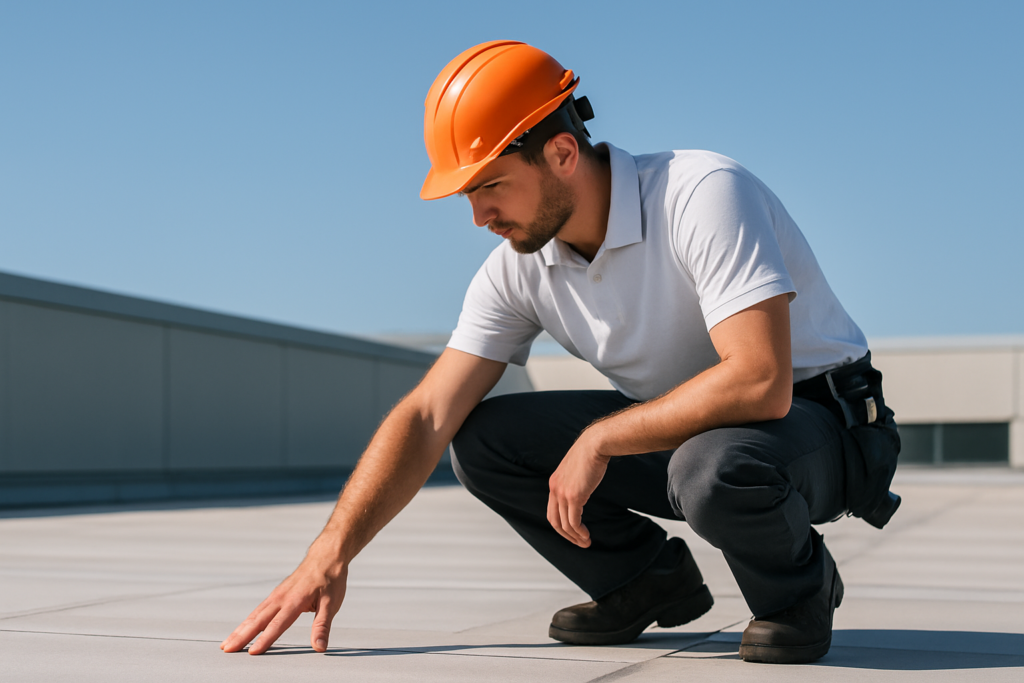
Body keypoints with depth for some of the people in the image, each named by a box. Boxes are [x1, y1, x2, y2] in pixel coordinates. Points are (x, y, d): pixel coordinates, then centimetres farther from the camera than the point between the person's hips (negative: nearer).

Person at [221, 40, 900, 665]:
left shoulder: (703, 194, -27)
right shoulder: (519, 267, -7)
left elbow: (759, 382, -36)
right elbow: (428, 417, -9)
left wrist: (599, 439, -27)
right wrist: (329, 556, -20)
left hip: (824, 417, -6)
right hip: (678, 428, 6)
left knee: (714, 467, -40)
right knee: (484, 440, -10)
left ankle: (798, 588, -6)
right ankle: (649, 582, 9)